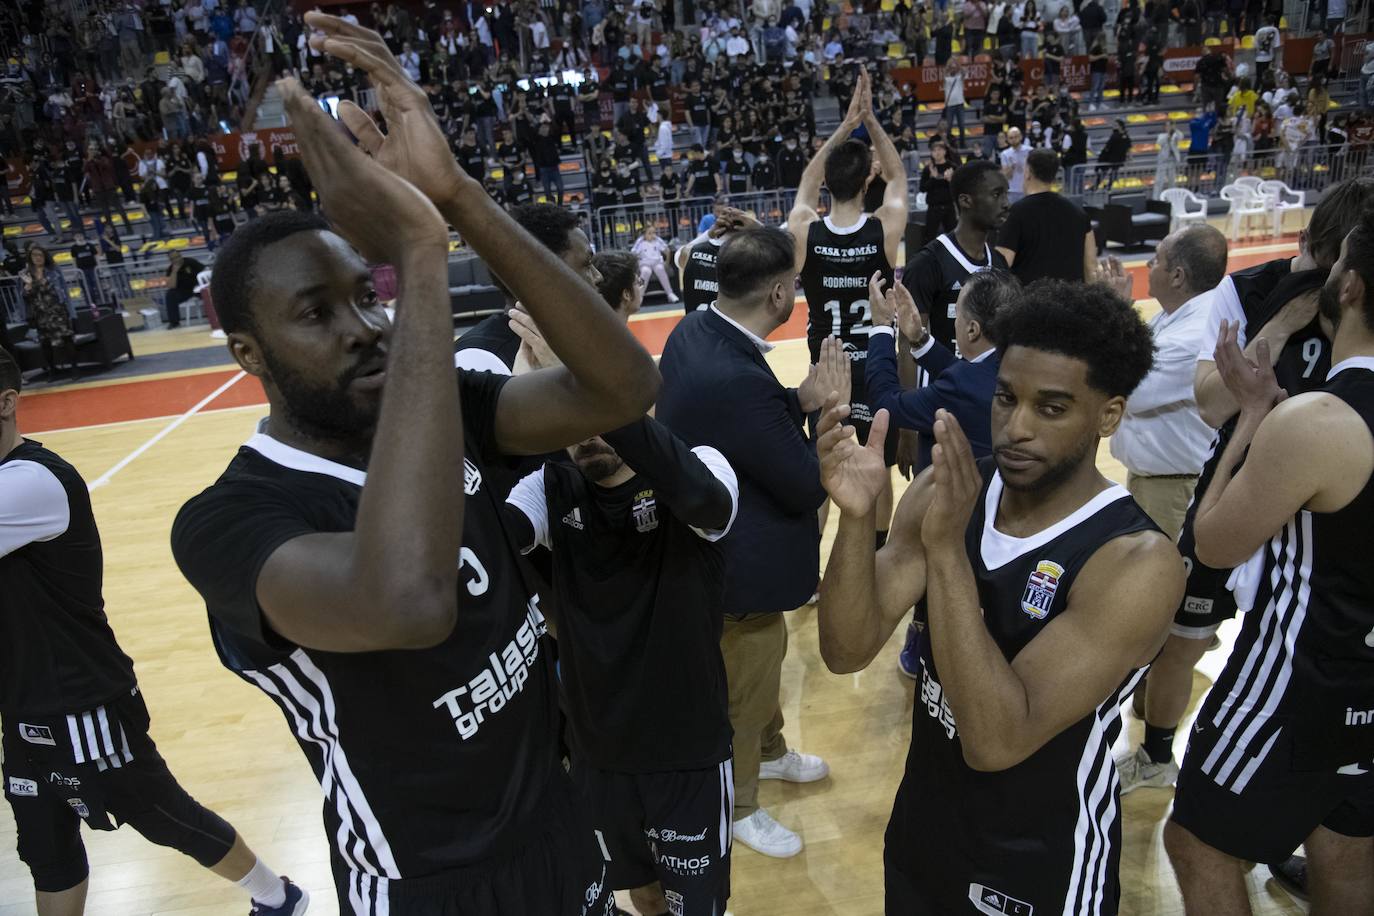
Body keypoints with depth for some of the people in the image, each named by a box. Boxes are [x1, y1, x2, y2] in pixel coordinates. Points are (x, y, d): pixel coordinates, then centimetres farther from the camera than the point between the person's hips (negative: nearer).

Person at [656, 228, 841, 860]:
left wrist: (802, 398, -6)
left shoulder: (694, 331, -6)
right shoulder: (737, 379, -36)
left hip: (714, 544, 10)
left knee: (762, 665, 32)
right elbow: (809, 487, -25)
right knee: (745, 689, 16)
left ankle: (770, 753, 58)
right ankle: (738, 806, 43)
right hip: (739, 565, -9)